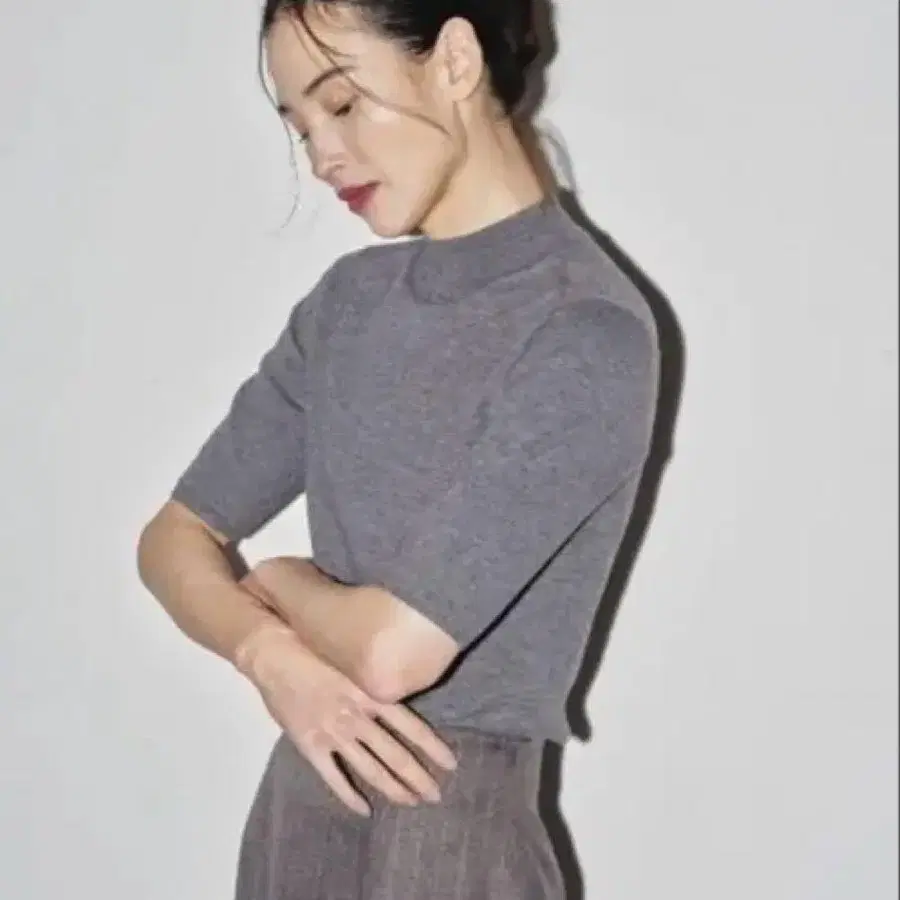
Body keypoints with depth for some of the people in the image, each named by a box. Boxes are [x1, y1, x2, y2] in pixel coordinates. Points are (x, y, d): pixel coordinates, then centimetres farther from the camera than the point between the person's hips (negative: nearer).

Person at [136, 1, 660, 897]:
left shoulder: (586, 332, -17)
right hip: (297, 813, 6)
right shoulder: (349, 298, 6)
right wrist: (272, 653, -13)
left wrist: (281, 583, -3)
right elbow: (175, 537, 7)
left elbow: (395, 648, -23)